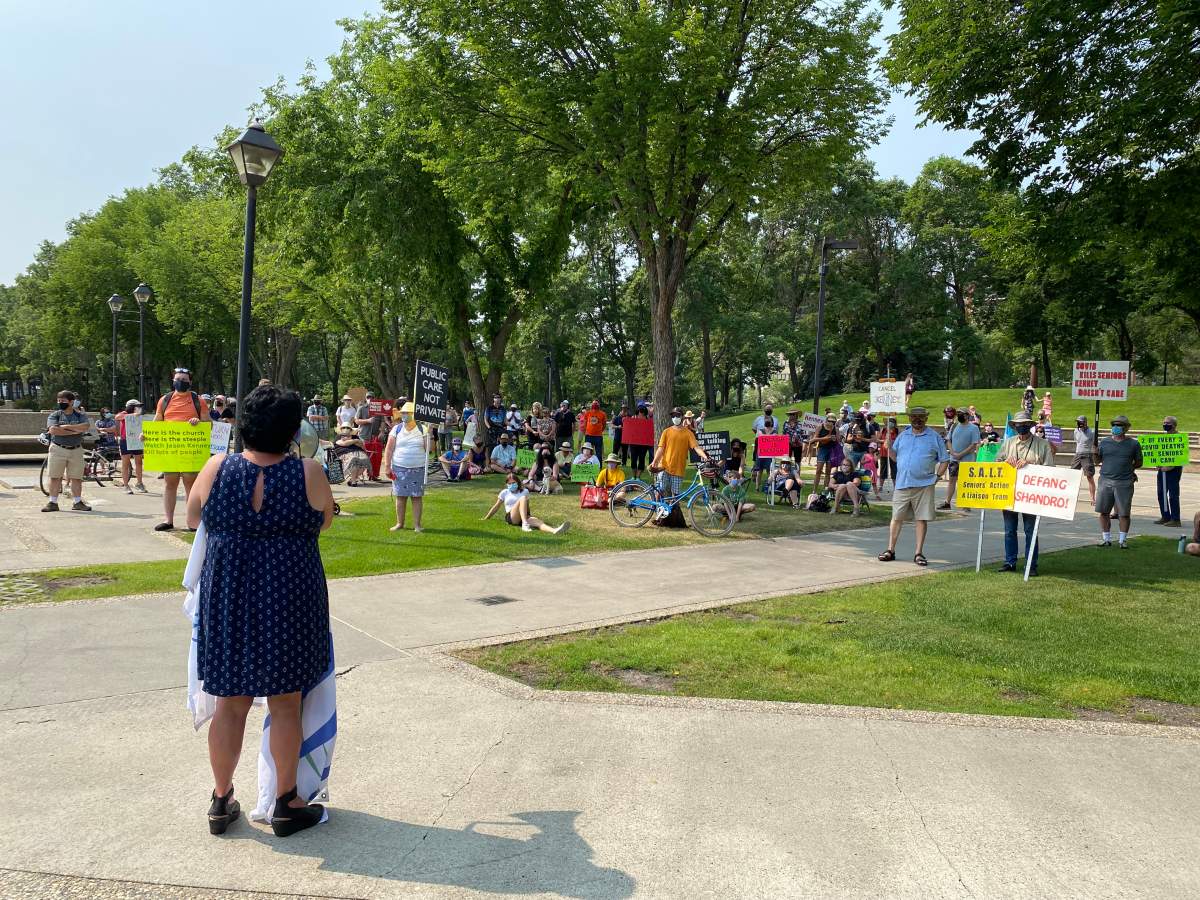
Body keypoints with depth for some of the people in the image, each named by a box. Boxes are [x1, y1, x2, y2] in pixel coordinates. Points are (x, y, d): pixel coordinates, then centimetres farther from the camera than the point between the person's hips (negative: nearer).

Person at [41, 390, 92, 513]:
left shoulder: (81, 415, 5)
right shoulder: (55, 415, 3)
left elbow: (86, 427, -15)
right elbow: (53, 430, -15)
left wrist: (66, 427, -16)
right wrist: (74, 431, -16)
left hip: (76, 450, 1)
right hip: (58, 449, -1)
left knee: (76, 478, 4)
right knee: (55, 477, 1)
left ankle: (77, 502, 12)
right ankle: (53, 503, 7)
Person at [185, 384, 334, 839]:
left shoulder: (216, 469, -4)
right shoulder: (309, 473, -10)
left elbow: (192, 520, 12)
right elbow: (323, 523, 6)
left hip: (227, 597, 2)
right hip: (289, 600, -2)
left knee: (230, 703, 14)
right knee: (285, 703, 10)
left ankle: (222, 801, 29)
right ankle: (285, 804, 21)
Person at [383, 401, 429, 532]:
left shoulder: (422, 429, 4)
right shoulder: (396, 429, 5)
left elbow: (428, 448, 5)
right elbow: (389, 449, 3)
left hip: (418, 468, -1)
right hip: (399, 468, 1)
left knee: (417, 497, 0)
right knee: (400, 496, 3)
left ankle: (417, 525, 6)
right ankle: (400, 523, 14)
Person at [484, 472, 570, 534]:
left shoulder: (524, 491, 19)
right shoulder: (504, 493, 17)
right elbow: (496, 507, 21)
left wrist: (528, 516, 10)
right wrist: (486, 519, 22)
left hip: (524, 517, 2)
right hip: (510, 517, -2)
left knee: (536, 521, -33)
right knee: (523, 498, -27)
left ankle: (554, 531, -65)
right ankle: (524, 524, -46)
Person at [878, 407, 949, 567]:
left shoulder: (935, 438, 3)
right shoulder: (902, 436, 12)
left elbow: (944, 460, 6)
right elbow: (895, 457, 16)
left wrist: (937, 476, -5)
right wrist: (889, 448, -3)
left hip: (924, 485, -2)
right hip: (902, 483, 2)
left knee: (922, 519, 2)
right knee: (896, 517, 5)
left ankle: (919, 553, 9)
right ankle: (890, 550, 12)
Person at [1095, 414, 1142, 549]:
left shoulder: (1133, 444, 5)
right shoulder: (1104, 442, 8)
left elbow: (1139, 463, 12)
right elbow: (1098, 460, 13)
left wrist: (1129, 468, 0)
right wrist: (1096, 452, -5)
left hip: (1124, 483, -2)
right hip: (1105, 482, 2)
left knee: (1124, 513, 1)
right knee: (1104, 512, 4)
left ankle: (1122, 540, 11)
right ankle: (1106, 539, 15)